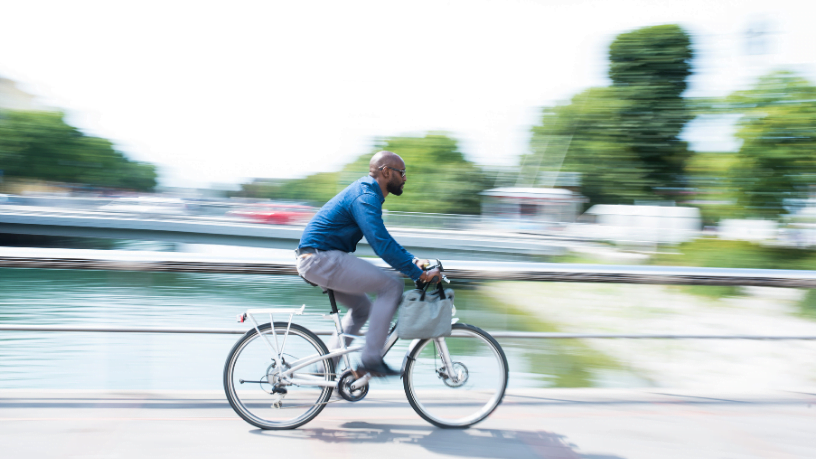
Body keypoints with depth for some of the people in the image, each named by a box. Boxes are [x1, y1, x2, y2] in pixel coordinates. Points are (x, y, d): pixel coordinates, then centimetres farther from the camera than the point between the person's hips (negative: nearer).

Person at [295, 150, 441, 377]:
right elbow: (382, 245, -27)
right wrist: (420, 274, -25)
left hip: (315, 261, 11)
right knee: (392, 286, -12)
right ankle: (371, 358, -7)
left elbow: (383, 240, 23)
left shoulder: (366, 192, 17)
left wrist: (414, 260, 13)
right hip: (322, 259, -11)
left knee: (362, 308, 20)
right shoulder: (365, 197, -16)